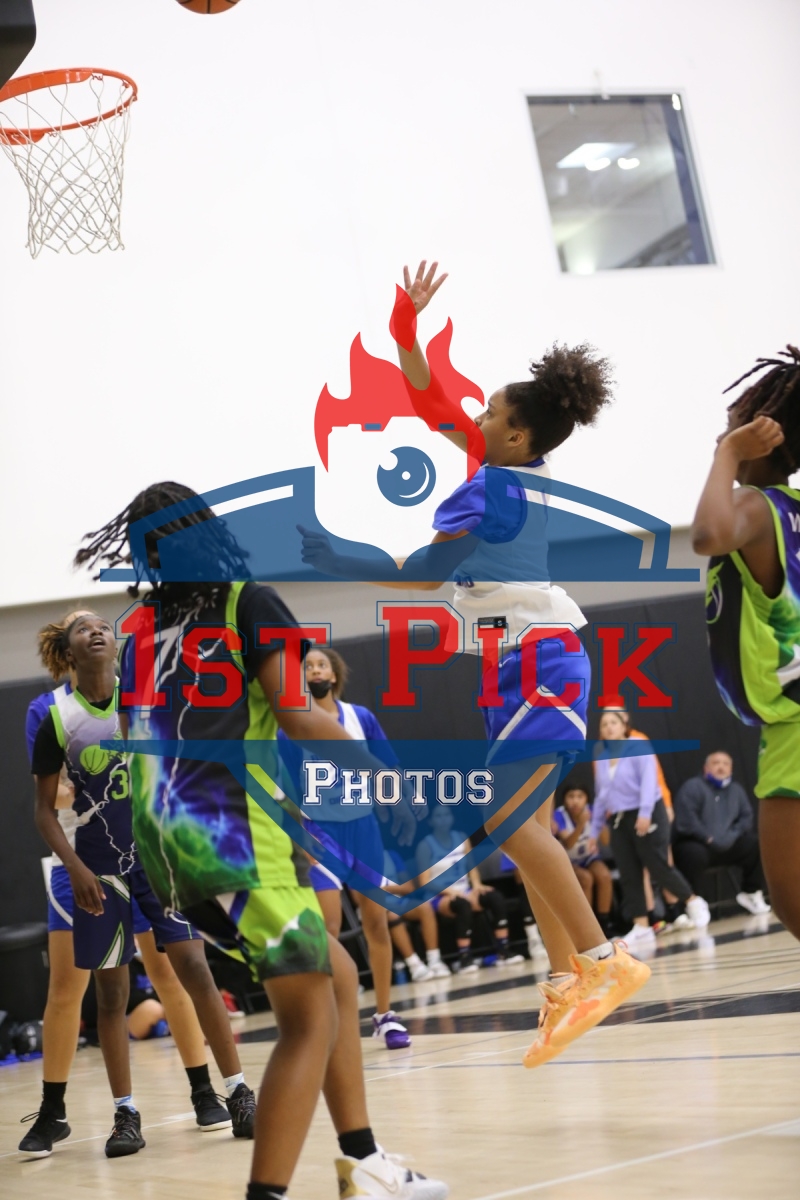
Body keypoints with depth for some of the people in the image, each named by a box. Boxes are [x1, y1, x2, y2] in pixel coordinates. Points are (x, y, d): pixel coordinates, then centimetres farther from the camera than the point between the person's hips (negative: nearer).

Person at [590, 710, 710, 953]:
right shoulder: (601, 759, 12)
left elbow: (648, 781, -16)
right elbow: (601, 796, 18)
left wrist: (645, 813, -28)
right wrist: (594, 829, 16)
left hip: (647, 817, -6)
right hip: (618, 821, 6)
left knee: (658, 868, -6)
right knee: (629, 877, 0)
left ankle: (694, 902, 18)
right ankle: (642, 930, 1)